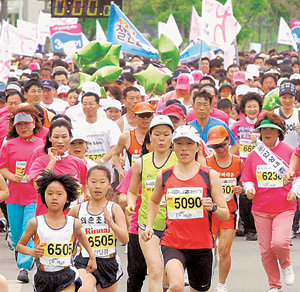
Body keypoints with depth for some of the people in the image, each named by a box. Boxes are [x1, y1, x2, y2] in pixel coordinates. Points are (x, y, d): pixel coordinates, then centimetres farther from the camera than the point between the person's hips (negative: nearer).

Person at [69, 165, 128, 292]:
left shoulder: (114, 209, -2)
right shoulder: (78, 210, 3)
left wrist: (111, 223, -24)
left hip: (109, 261, 1)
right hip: (85, 261, -1)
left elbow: (125, 239, -10)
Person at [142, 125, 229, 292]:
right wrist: (149, 226, 13)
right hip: (172, 245, 0)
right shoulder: (164, 177, 6)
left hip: (201, 246, 1)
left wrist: (213, 208, -21)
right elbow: (154, 201, 28)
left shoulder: (210, 175, 1)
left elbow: (226, 215, 0)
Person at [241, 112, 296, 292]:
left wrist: (294, 191, -11)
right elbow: (247, 179, 12)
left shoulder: (288, 152, -1)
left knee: (279, 242, -22)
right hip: (261, 209, 3)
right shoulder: (254, 155, 5)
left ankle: (286, 265, 12)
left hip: (284, 208, -3)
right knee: (266, 250, 4)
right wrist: (249, 188, -10)